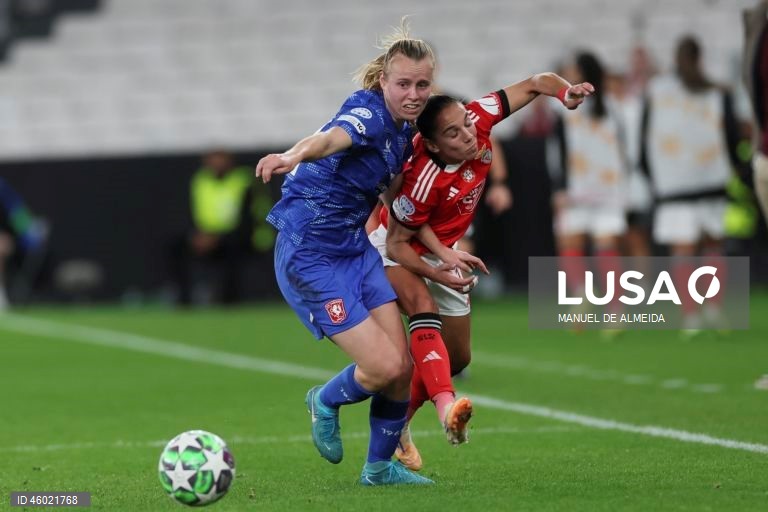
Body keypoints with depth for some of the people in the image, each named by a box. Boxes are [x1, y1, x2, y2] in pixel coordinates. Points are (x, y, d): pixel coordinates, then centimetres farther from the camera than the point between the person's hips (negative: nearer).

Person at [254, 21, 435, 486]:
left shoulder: (404, 130, 7)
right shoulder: (369, 113, -21)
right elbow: (333, 138, -45)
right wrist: (294, 156, -67)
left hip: (356, 247, 9)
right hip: (311, 257, -9)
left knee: (403, 366, 3)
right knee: (384, 366, -13)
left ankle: (381, 466, 24)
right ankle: (327, 402, 20)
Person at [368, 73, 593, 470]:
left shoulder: (477, 119, -23)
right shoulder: (423, 180, -37)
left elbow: (533, 85, -12)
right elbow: (396, 244, -27)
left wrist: (565, 92, -31)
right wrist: (439, 273, -35)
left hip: (443, 252, 7)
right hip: (395, 249, -7)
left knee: (457, 358, 9)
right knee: (423, 306, -37)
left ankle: (397, 427, 24)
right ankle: (446, 409, -53)